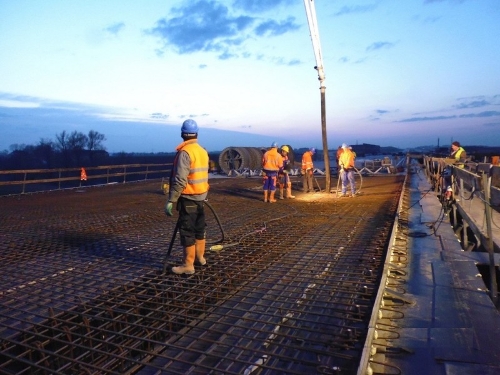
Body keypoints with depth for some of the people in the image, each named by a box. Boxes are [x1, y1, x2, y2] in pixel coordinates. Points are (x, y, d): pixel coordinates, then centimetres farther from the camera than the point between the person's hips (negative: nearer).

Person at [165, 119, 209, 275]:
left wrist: (171, 200, -19)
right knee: (199, 227, 18)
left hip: (188, 198, -8)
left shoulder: (185, 152, -17)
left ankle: (188, 265, 5)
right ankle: (200, 257, 31)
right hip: (200, 196, 8)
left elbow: (180, 180, -23)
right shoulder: (203, 151, 8)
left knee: (187, 231, -2)